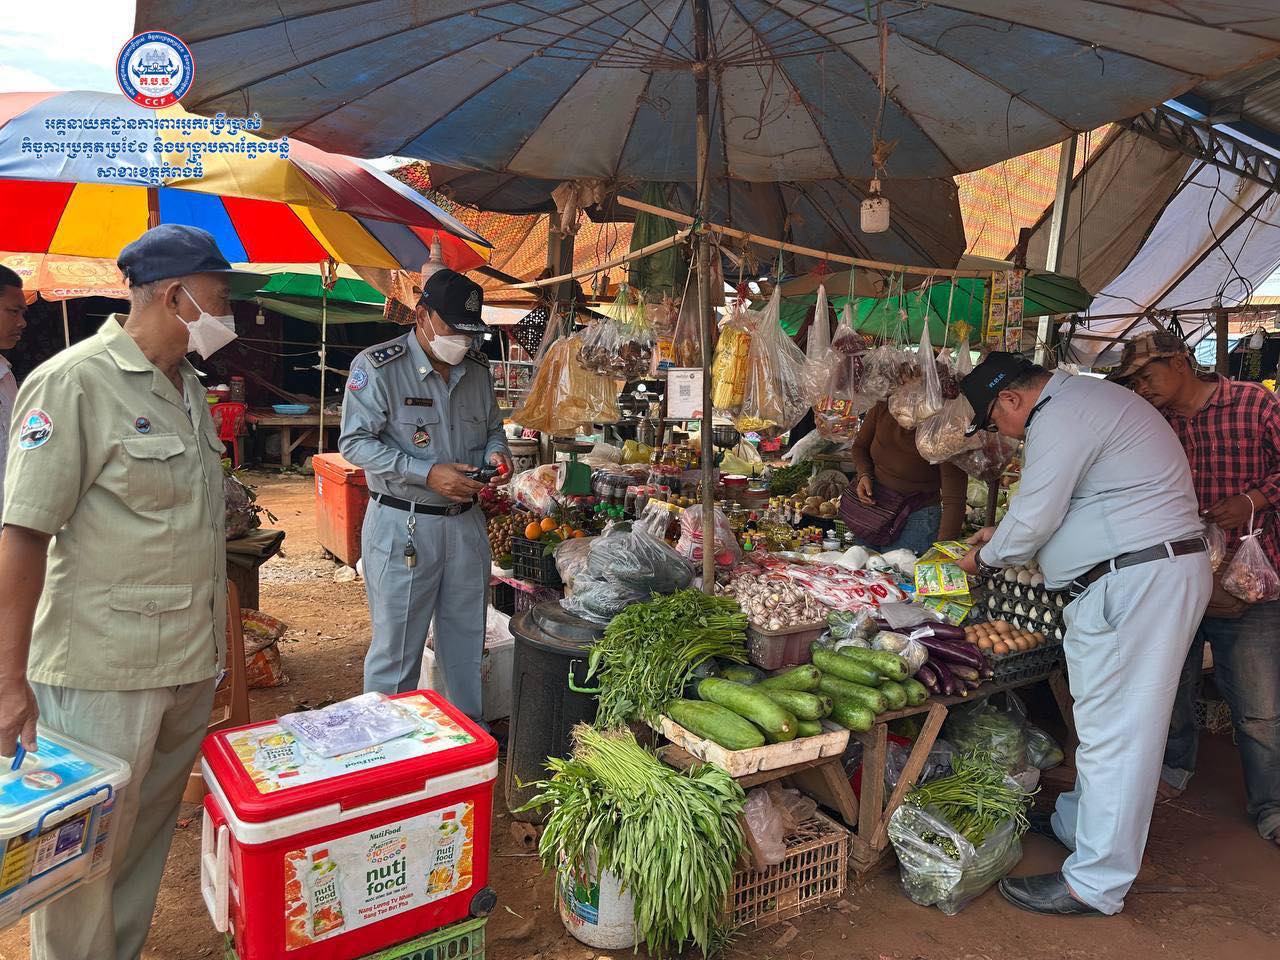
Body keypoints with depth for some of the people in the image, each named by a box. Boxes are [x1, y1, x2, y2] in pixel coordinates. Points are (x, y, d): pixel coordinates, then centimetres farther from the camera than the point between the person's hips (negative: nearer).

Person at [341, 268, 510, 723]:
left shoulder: (477, 368, 8)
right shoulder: (377, 366, -9)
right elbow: (355, 442, -13)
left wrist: (496, 452, -4)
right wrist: (428, 474, -21)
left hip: (466, 521, 6)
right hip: (402, 526, -5)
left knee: (467, 640, 16)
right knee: (397, 645, 4)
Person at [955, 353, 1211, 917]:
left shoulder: (1060, 417, -16)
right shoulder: (1082, 399, 19)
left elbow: (1033, 521, -16)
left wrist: (985, 558, 2)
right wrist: (1004, 537, 26)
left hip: (1138, 579, -11)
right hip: (1150, 574, 11)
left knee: (1113, 729, -6)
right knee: (1106, 718, 20)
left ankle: (1095, 885, 1)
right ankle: (1080, 823, 35)